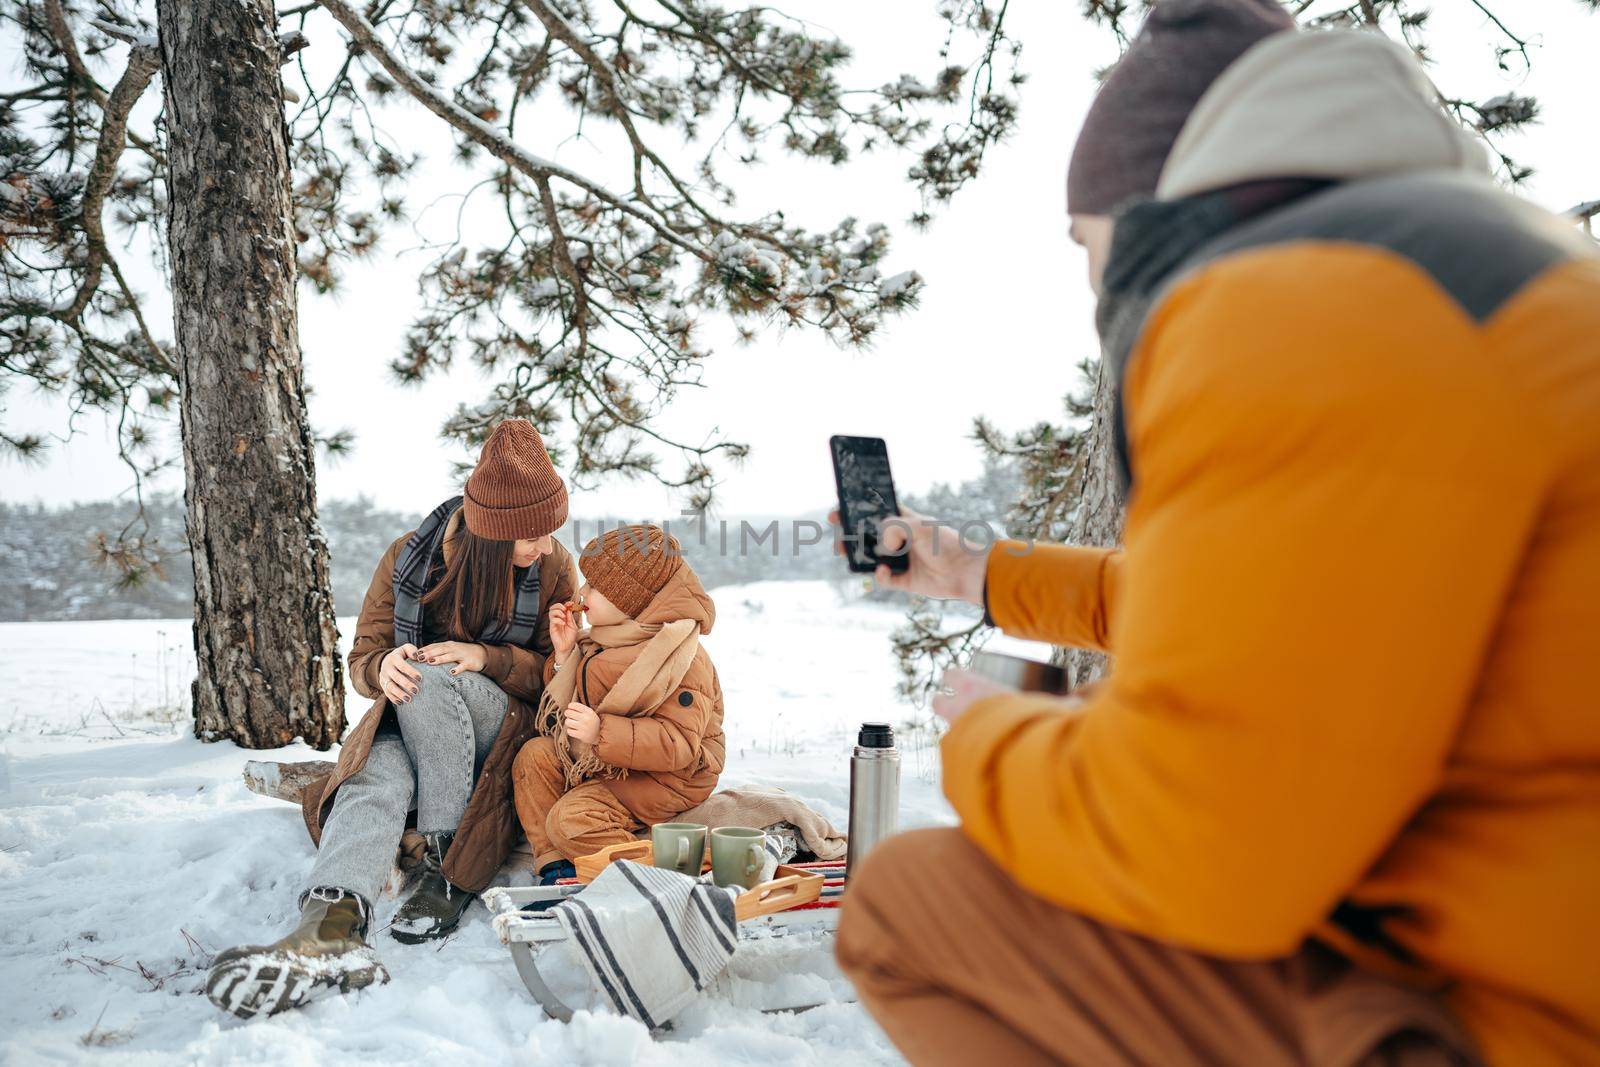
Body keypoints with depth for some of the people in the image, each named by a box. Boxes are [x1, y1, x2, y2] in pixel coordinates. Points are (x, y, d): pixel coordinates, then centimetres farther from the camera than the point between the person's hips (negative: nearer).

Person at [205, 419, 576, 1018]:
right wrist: (384, 668, -22)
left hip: (508, 731, -1)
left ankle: (450, 869, -29)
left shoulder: (553, 570, -2)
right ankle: (332, 929, -59)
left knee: (431, 678, -33)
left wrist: (487, 658, -21)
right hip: (411, 726, 1)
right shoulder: (409, 561, -2)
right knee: (374, 782, -34)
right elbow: (363, 658, 4)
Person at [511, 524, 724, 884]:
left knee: (571, 820, -22)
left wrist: (602, 732, -40)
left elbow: (679, 744, -32)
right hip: (602, 759, 9)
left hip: (664, 779, -9)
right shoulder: (604, 639, 2)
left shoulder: (682, 660, -26)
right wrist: (566, 654, -5)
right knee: (534, 756, -3)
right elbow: (570, 706, 13)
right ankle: (556, 866, -4)